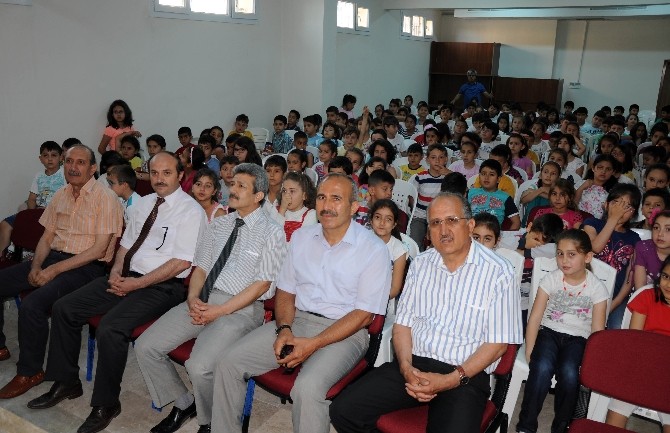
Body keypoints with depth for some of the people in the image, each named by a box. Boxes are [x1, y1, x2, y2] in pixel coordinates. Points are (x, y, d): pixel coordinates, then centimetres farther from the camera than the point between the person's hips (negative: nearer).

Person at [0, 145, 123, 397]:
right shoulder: (61, 195, 13)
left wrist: (55, 270, -18)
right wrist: (36, 266, -4)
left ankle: (30, 372, -6)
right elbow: (47, 237, 16)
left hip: (86, 266, -8)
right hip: (53, 257, 8)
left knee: (32, 305, -27)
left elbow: (99, 248, -16)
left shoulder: (105, 198, -10)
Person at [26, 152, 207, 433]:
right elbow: (126, 243, 18)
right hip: (126, 276, 8)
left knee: (110, 329, -28)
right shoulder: (143, 203, 13)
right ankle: (66, 383, 16)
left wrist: (137, 284, -16)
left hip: (162, 286, -8)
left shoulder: (190, 210, -10)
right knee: (64, 309, 0)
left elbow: (182, 262, -16)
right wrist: (116, 271, -3)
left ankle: (106, 405, -5)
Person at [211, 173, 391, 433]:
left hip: (344, 330, -5)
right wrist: (284, 329, -8)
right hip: (296, 320, 5)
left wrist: (313, 344, -18)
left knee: (308, 388, -32)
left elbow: (363, 314, -11)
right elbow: (285, 290, 12)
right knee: (229, 363, -9)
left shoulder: (374, 249, -8)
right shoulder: (301, 238, 9)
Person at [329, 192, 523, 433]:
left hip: (466, 375, -3)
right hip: (414, 365, 4)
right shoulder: (420, 264, 9)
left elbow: (498, 343, -6)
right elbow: (403, 323, 10)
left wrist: (451, 380, -15)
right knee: (344, 410, -12)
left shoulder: (498, 272, -6)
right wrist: (406, 367, -8)